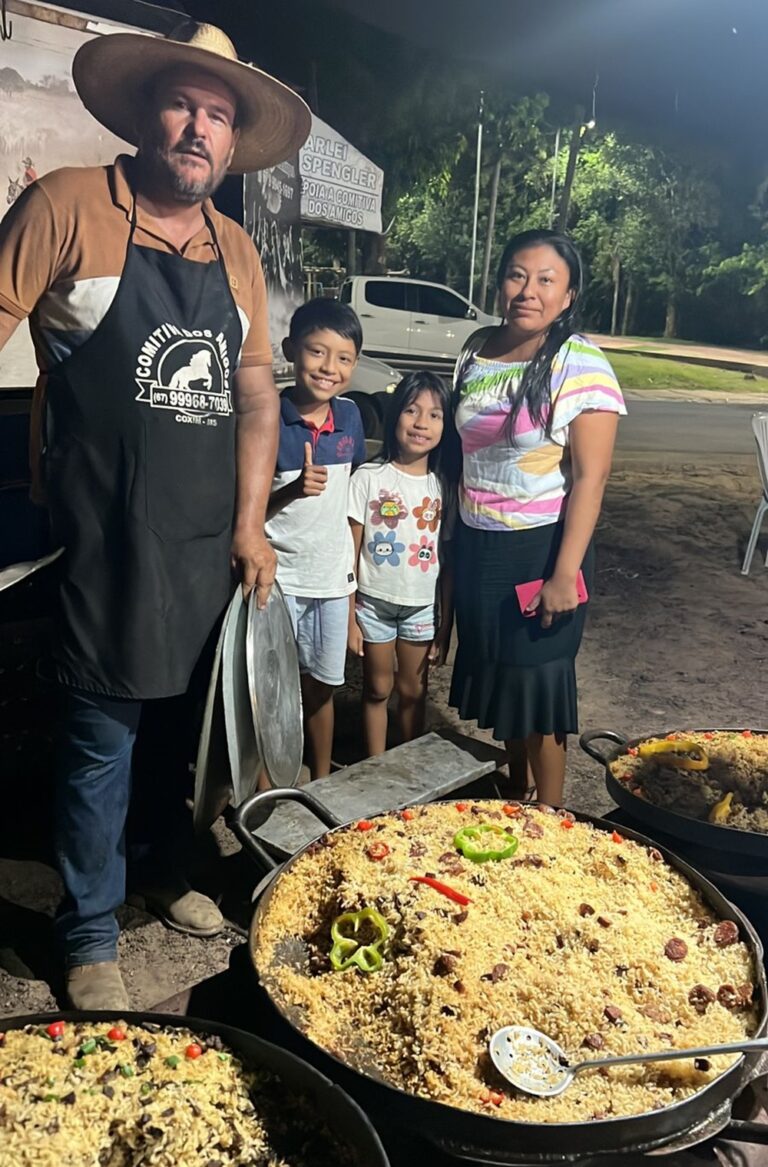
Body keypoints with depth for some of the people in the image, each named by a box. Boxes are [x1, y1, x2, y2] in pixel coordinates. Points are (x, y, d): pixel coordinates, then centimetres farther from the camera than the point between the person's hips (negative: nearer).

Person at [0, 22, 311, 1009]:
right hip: (107, 531, -5)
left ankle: (165, 870, 37)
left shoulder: (236, 251, 12)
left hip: (210, 537, 5)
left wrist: (250, 523, 5)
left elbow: (255, 391, 12)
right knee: (103, 731, 1)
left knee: (188, 718, 14)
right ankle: (89, 936, 21)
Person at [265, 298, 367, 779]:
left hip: (334, 575, 4)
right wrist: (293, 490, -30)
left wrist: (355, 567, 11)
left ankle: (322, 780, 35)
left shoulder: (350, 416, -1)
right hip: (280, 578, -4)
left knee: (322, 684, 18)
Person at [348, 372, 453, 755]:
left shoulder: (443, 486, -2)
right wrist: (348, 616, -8)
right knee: (378, 688, 12)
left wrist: (445, 624, 1)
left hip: (423, 607, 2)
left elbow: (448, 559, 1)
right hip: (374, 604, -2)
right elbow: (351, 552, -7)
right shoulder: (368, 478, -9)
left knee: (413, 691, 14)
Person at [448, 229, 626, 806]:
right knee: (498, 672, 16)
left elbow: (591, 477, -16)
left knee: (537, 681, 3)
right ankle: (514, 798, 36)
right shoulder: (477, 351, 5)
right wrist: (452, 538, 13)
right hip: (477, 543, 6)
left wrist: (565, 573, -21)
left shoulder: (581, 366, -14)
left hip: (540, 546, -6)